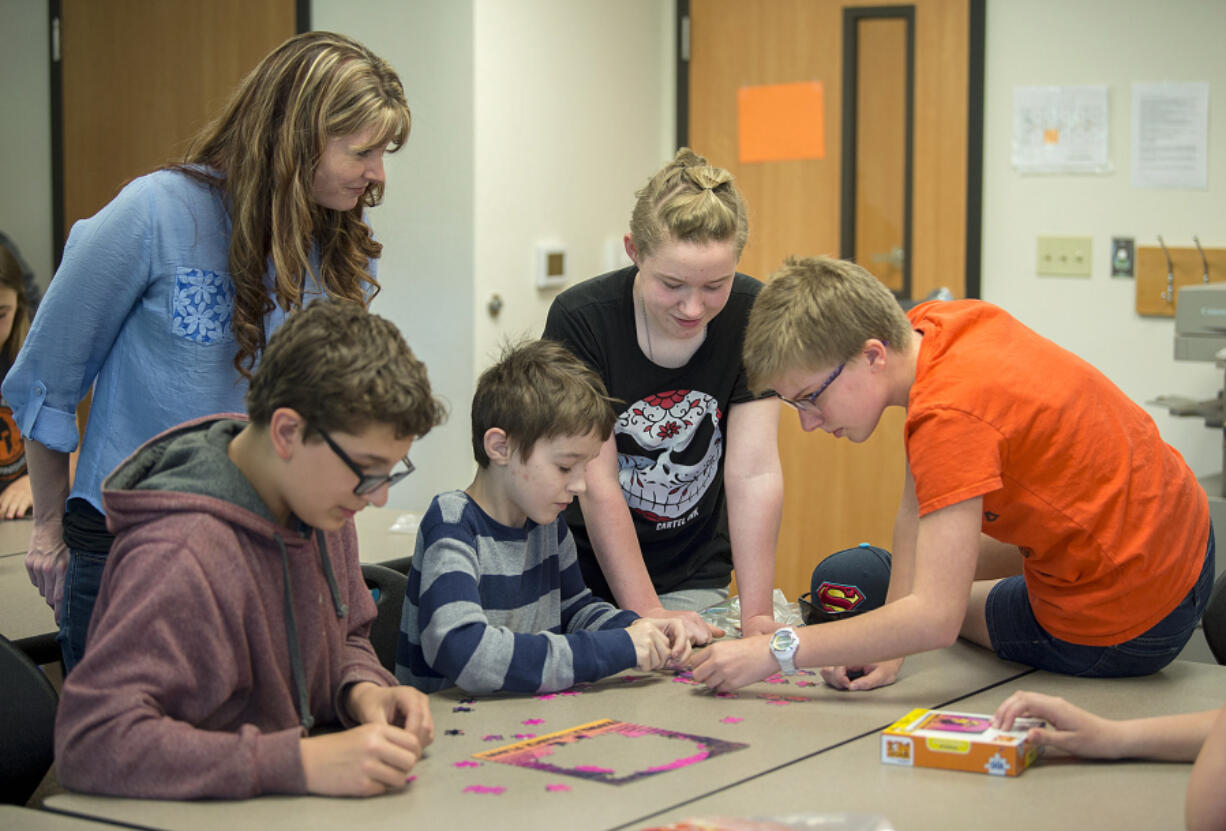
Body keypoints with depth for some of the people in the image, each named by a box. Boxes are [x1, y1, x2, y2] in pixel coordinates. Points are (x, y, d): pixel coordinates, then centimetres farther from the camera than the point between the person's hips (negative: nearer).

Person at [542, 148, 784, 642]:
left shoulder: (752, 317, -11)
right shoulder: (579, 320, -18)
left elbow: (754, 473, -13)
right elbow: (597, 484, -18)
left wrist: (756, 615, -19)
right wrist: (645, 613, -23)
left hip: (696, 580, 1)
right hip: (585, 575, -1)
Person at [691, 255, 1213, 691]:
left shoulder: (951, 416, -32)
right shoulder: (932, 325, -7)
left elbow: (934, 618, -35)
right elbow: (916, 511, -3)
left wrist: (774, 652, -34)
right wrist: (888, 644, -10)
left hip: (1124, 627, -8)